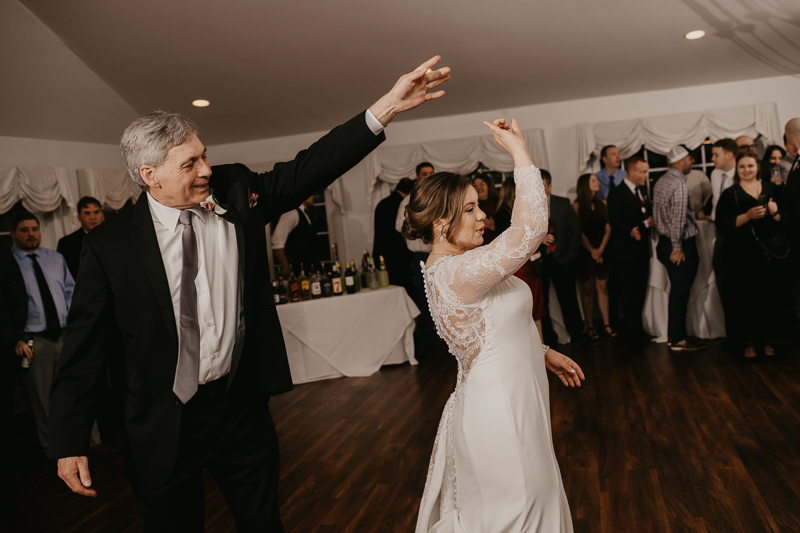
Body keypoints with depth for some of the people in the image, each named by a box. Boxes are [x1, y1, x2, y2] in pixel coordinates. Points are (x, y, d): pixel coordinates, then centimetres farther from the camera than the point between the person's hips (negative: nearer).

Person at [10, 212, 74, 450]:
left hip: (66, 336, 4)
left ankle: (81, 448, 27)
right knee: (42, 403, 7)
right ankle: (50, 452, 22)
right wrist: (15, 339, -13)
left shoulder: (56, 258, 12)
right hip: (33, 343, -4)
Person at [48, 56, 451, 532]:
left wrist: (385, 108, -19)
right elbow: (83, 345, -7)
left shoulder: (236, 192, -5)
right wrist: (70, 442, -8)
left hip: (241, 403, 2)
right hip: (164, 424, -2)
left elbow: (308, 168, -11)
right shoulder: (109, 244, -11)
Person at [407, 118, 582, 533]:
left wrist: (541, 353, 16)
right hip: (498, 412, -10)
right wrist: (519, 151, -27)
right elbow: (530, 229, -35)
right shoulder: (453, 272, -26)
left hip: (507, 402, 10)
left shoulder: (454, 266, 7)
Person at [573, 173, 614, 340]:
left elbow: (608, 228, 5)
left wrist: (600, 249, -6)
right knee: (588, 289, 2)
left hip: (601, 251, 3)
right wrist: (591, 251, -7)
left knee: (602, 287, 3)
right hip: (585, 252, -3)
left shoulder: (602, 204, 9)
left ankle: (607, 324, 7)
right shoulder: (577, 205, -3)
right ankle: (590, 327, 6)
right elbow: (579, 231, -6)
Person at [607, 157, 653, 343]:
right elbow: (613, 221, -14)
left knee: (641, 289, 11)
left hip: (642, 249, 8)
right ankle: (633, 329, 6)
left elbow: (648, 214, 21)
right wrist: (630, 231, -28)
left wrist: (649, 222, -1)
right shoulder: (617, 193, -9)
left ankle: (637, 326, 20)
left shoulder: (641, 192, 16)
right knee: (628, 291, -2)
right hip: (625, 250, -8)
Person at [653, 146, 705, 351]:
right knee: (680, 292, -3)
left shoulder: (660, 182, 11)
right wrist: (677, 248, -17)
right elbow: (678, 219, -21)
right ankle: (678, 340, 3)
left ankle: (674, 335, 22)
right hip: (682, 244, -9)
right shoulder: (679, 185, -17)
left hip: (665, 242, 9)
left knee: (677, 290, 15)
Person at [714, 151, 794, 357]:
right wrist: (748, 216, -16)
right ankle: (748, 342, 9)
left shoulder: (770, 189, 12)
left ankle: (768, 340, 14)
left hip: (771, 251, 3)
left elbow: (784, 221, 12)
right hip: (744, 255, -2)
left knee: (773, 296, 1)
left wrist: (775, 213, -9)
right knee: (748, 298, -3)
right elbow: (722, 225, -5)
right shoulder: (730, 194, 3)